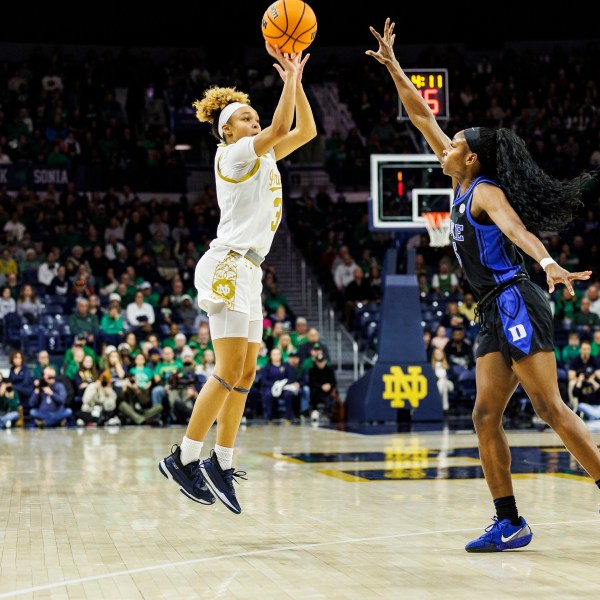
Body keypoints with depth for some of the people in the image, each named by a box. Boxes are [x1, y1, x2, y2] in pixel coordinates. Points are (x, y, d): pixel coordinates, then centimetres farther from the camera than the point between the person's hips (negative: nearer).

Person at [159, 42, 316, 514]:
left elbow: (306, 130, 20)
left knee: (246, 374, 4)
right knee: (230, 370, -15)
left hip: (249, 271, 9)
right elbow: (281, 129, -15)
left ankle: (222, 464, 6)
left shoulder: (263, 157, 21)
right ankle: (184, 458, -13)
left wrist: (296, 79, 13)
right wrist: (290, 78, -6)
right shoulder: (233, 155, -3)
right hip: (229, 264, -9)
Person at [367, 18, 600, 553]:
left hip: (515, 303, -9)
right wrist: (392, 66, 22)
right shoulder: (464, 183, 16)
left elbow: (516, 227, -29)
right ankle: (510, 523, 3)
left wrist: (548, 263, -47)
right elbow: (422, 117, 22)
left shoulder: (485, 190, -7)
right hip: (496, 315, 9)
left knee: (550, 408, -14)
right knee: (486, 416, 2)